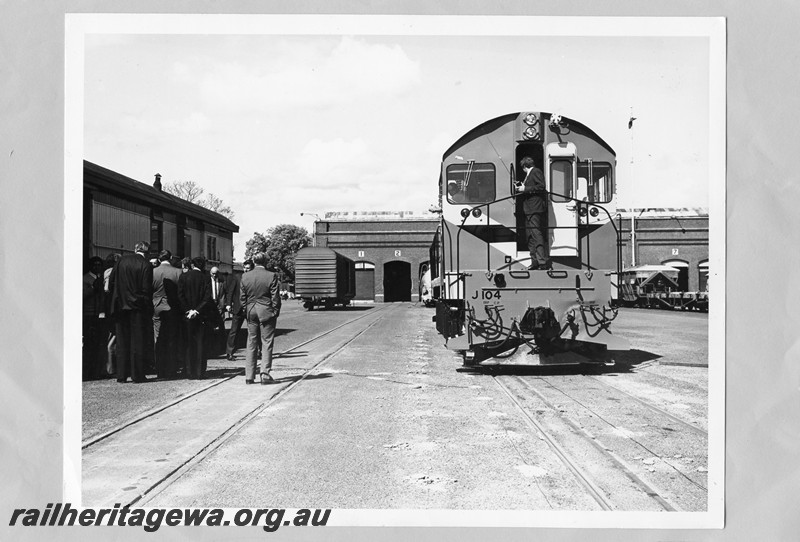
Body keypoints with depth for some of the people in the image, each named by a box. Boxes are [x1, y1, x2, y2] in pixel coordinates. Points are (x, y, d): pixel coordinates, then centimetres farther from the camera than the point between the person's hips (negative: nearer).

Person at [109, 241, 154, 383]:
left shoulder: (121, 261, 4)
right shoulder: (146, 265, -8)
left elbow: (111, 282, 6)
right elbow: (146, 290, -11)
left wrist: (119, 296, 16)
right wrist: (149, 309, -6)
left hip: (120, 306, 4)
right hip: (138, 307, -4)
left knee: (122, 342, 11)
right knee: (138, 342, 3)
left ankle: (121, 375, 12)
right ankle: (137, 375, 3)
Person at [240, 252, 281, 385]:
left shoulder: (245, 276, 1)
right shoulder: (271, 276, -10)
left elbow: (243, 298, 6)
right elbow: (275, 297, -8)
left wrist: (246, 312, 14)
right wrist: (275, 313, 1)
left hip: (251, 312, 3)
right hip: (266, 312, -3)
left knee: (251, 344, 10)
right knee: (267, 343, 3)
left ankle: (249, 376, 11)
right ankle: (265, 374, -2)